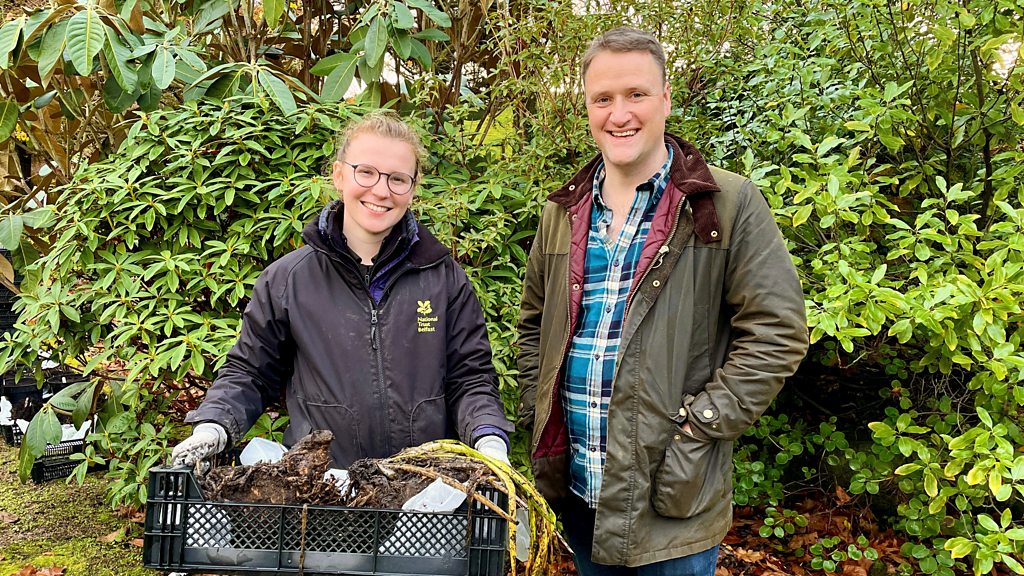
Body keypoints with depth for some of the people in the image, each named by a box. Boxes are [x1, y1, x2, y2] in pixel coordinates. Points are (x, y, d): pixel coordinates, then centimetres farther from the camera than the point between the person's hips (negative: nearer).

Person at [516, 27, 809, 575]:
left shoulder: (729, 204, -8)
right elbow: (534, 324, 17)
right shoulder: (562, 212, 7)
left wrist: (699, 425, -14)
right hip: (574, 484, 5)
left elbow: (776, 333, -10)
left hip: (671, 491, -4)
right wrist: (539, 413, 7)